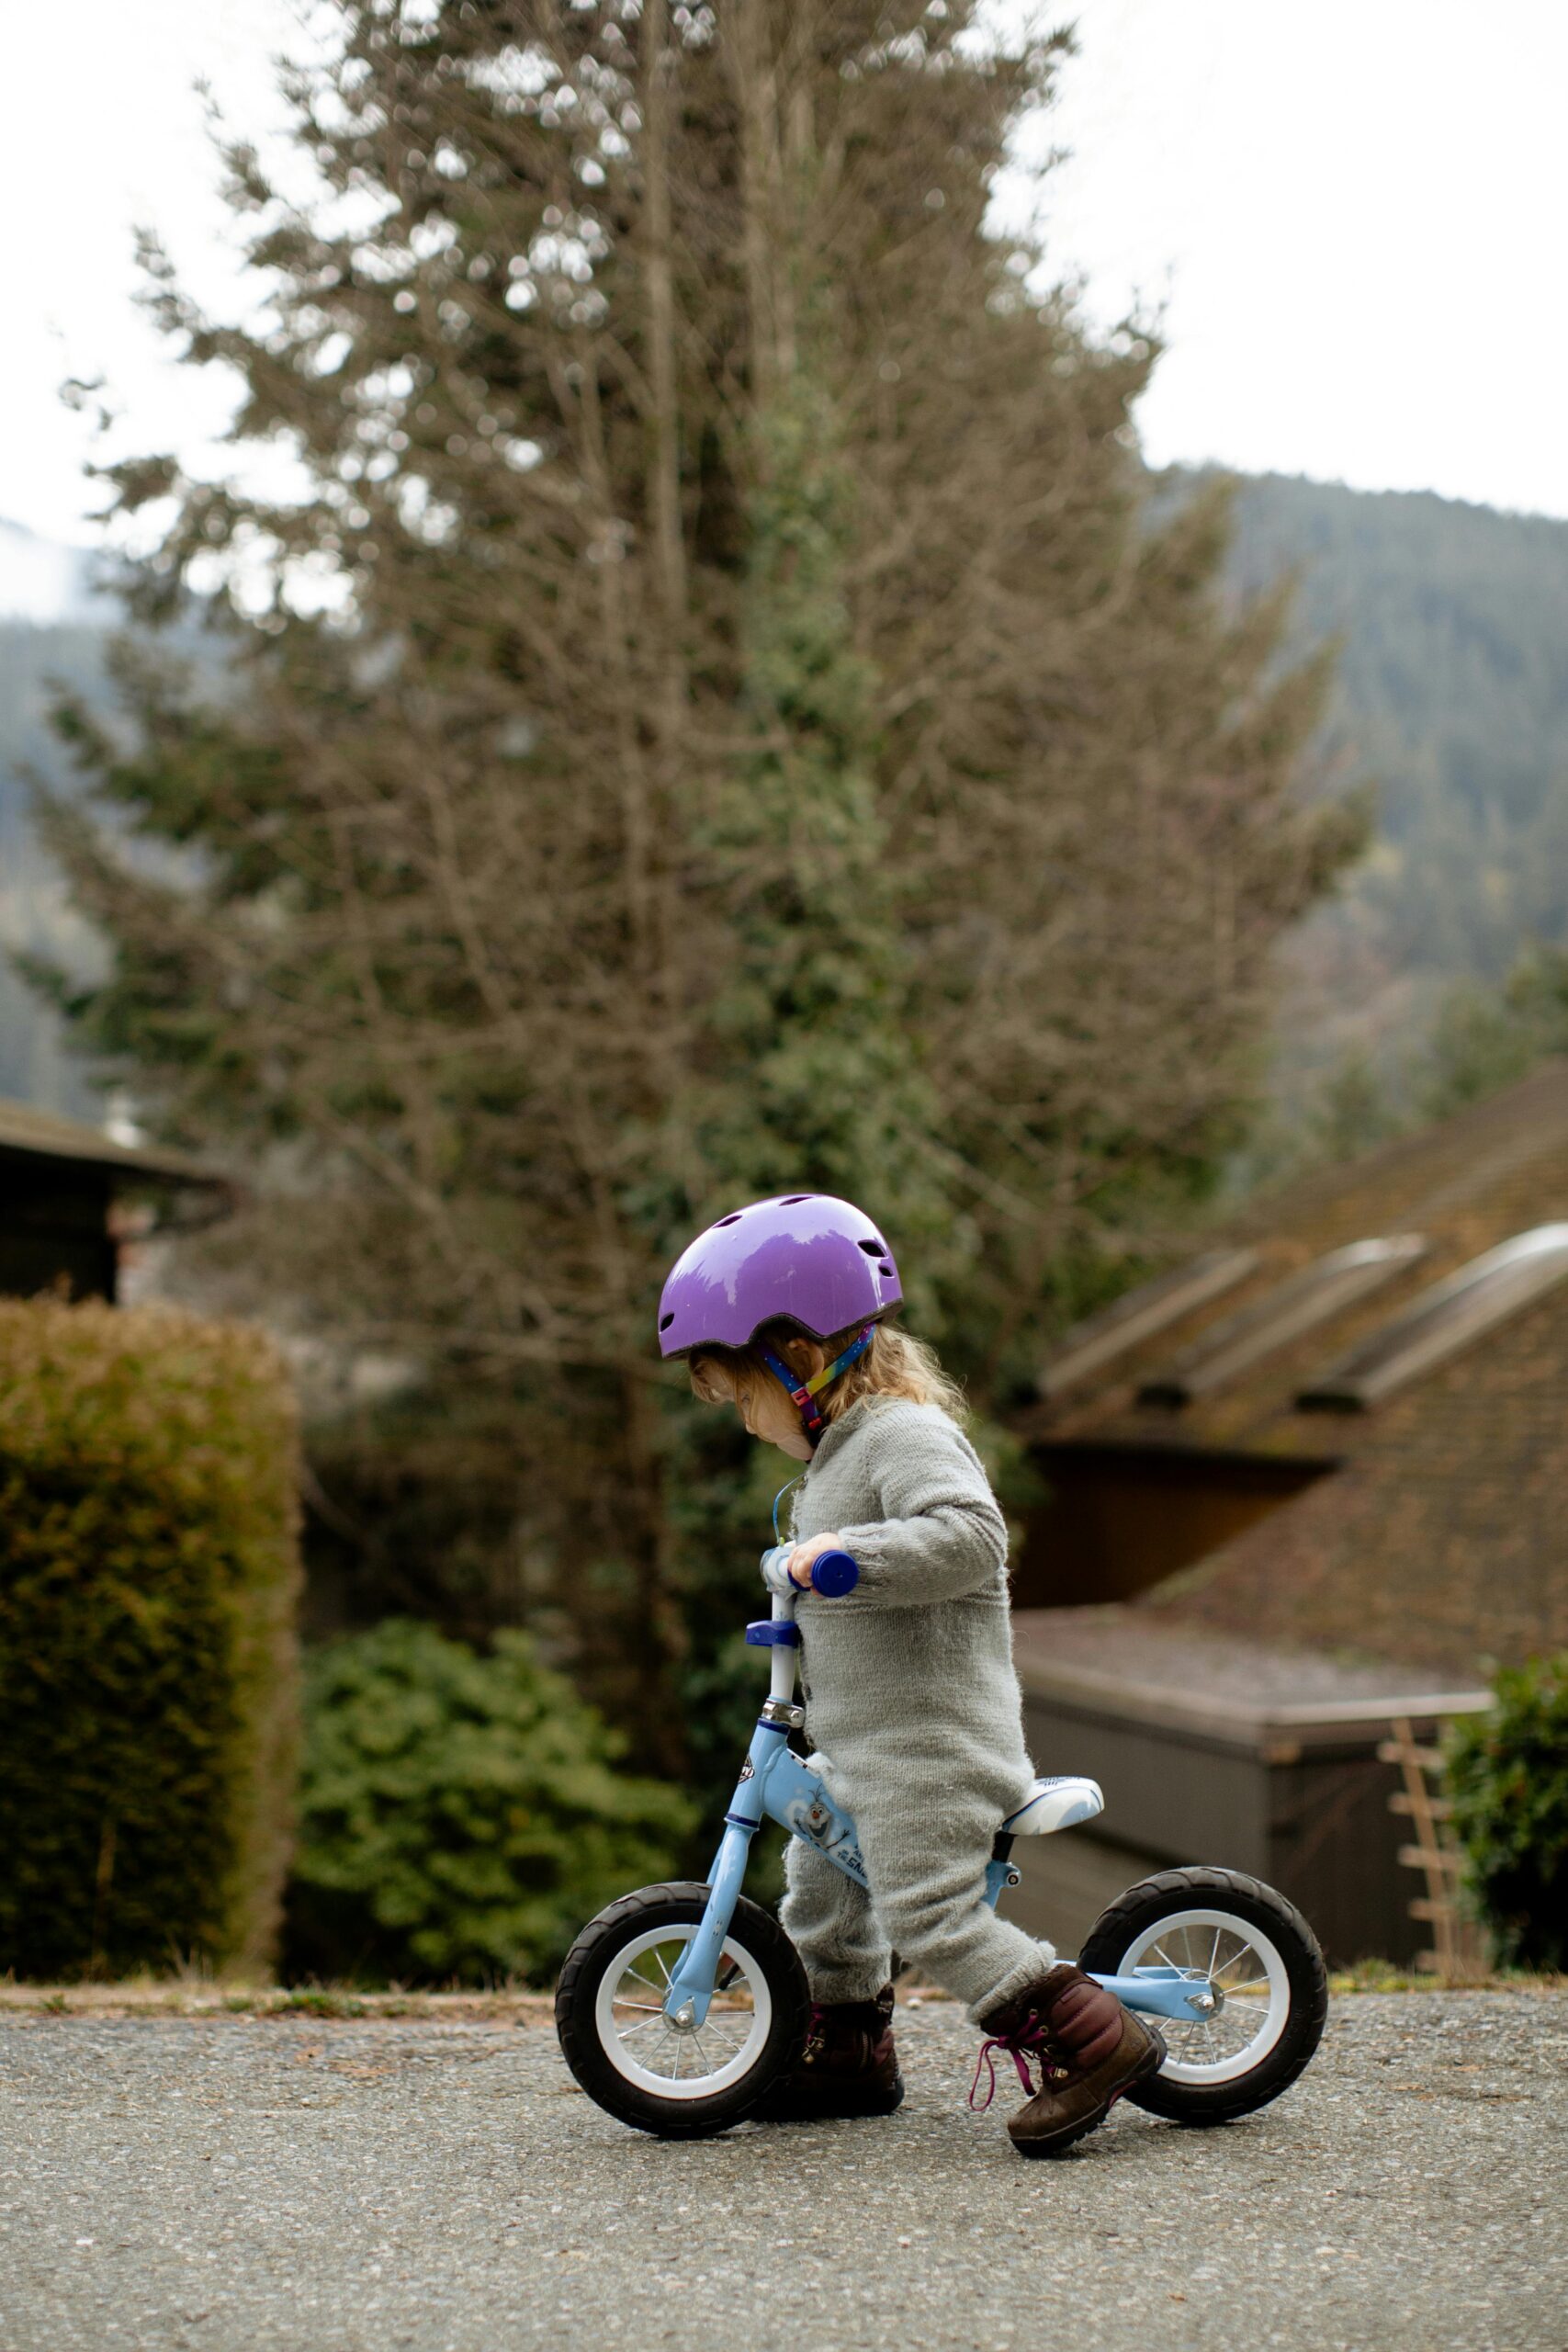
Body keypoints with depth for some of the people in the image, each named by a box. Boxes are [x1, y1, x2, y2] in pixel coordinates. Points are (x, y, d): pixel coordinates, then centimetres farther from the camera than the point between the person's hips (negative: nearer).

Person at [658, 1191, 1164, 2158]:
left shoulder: (907, 1434, -16)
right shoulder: (844, 1446, 16)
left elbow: (968, 1535, -33)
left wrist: (846, 1553, -37)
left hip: (930, 1745, -11)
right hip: (861, 1746, 11)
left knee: (931, 1914, -14)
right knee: (820, 1877, 21)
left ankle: (1089, 2038, -9)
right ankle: (850, 2051, 36)